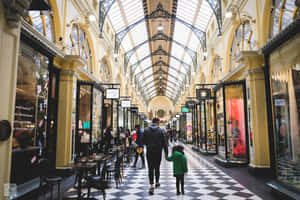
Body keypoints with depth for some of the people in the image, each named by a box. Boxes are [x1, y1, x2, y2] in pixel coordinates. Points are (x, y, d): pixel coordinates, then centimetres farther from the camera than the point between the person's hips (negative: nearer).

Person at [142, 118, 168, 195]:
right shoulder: (160, 130, -5)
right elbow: (164, 142, -4)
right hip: (158, 152, 0)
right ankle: (157, 182, 32)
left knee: (150, 169, 0)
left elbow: (143, 141, -1)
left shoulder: (146, 130, -2)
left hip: (149, 152, 0)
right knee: (157, 168, 17)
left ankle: (152, 185, -11)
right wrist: (166, 152, 3)